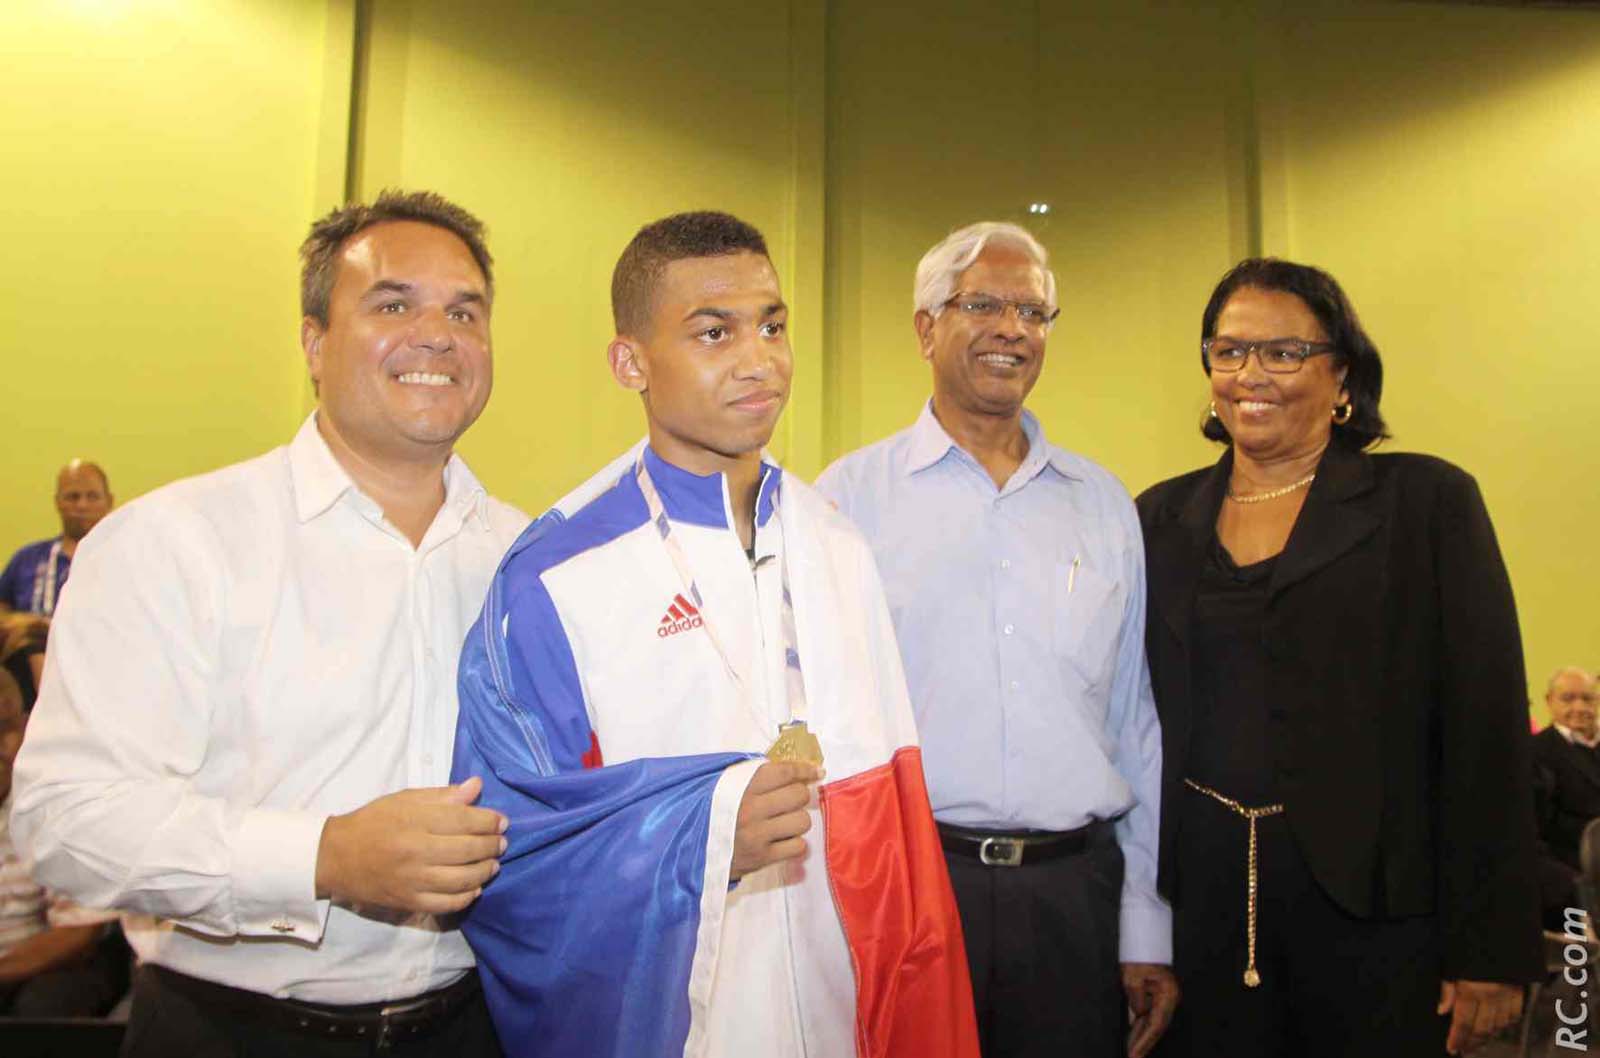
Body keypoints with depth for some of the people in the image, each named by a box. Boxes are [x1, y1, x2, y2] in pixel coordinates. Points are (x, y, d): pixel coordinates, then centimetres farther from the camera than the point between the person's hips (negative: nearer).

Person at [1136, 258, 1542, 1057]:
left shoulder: (1427, 501, -3)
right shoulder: (1162, 516, 6)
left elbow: (1486, 728, -6)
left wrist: (1491, 950, -10)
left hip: (1369, 901, -2)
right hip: (1198, 895, 3)